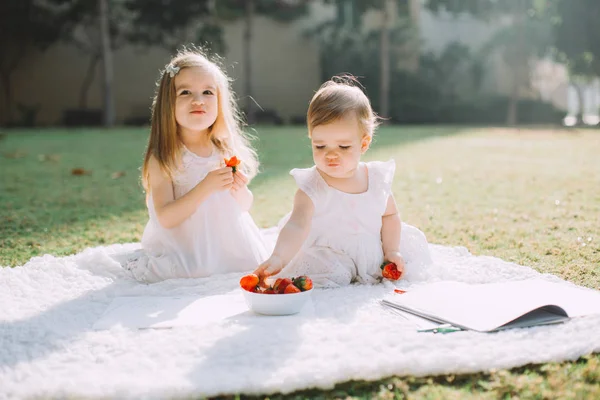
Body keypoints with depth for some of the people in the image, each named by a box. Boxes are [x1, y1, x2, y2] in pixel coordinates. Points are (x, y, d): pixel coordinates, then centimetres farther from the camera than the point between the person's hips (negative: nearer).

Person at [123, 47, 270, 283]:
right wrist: (205, 188, -29)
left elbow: (245, 206, 10)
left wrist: (239, 190, -13)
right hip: (184, 253, -5)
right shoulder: (162, 158, -12)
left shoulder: (226, 149, 2)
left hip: (230, 249, 5)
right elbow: (165, 218, -19)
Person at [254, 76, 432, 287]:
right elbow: (297, 226, -33)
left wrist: (391, 251, -3)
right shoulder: (311, 187, -19)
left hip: (373, 252, 5)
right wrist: (278, 258, -51)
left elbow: (390, 215, 9)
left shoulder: (377, 177, -5)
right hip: (328, 258, -4)